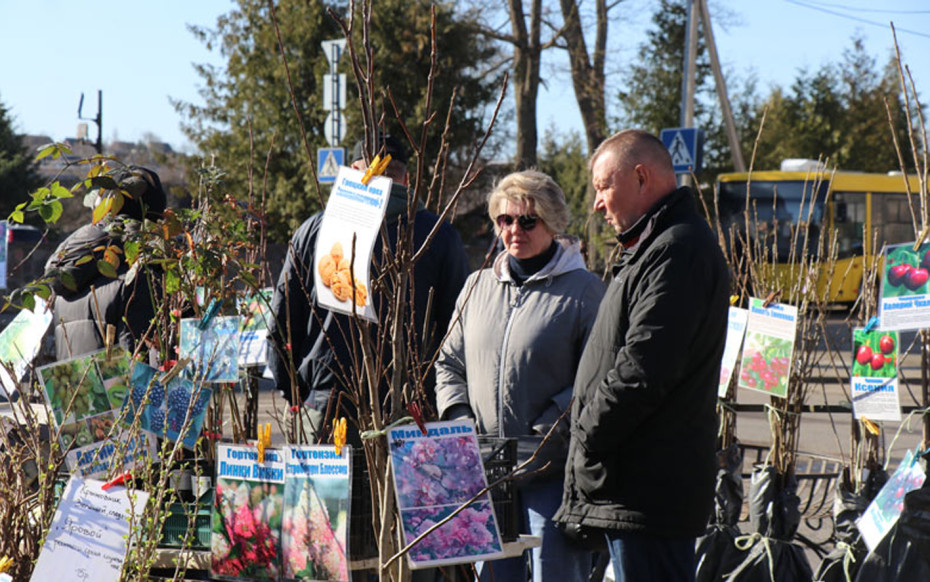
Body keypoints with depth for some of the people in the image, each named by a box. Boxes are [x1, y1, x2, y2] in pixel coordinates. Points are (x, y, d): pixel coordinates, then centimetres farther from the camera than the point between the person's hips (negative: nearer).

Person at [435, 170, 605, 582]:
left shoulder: (583, 290, -2)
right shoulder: (478, 287, 15)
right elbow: (449, 363, 20)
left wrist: (545, 433, -17)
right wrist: (458, 419, 2)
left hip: (554, 469, -5)